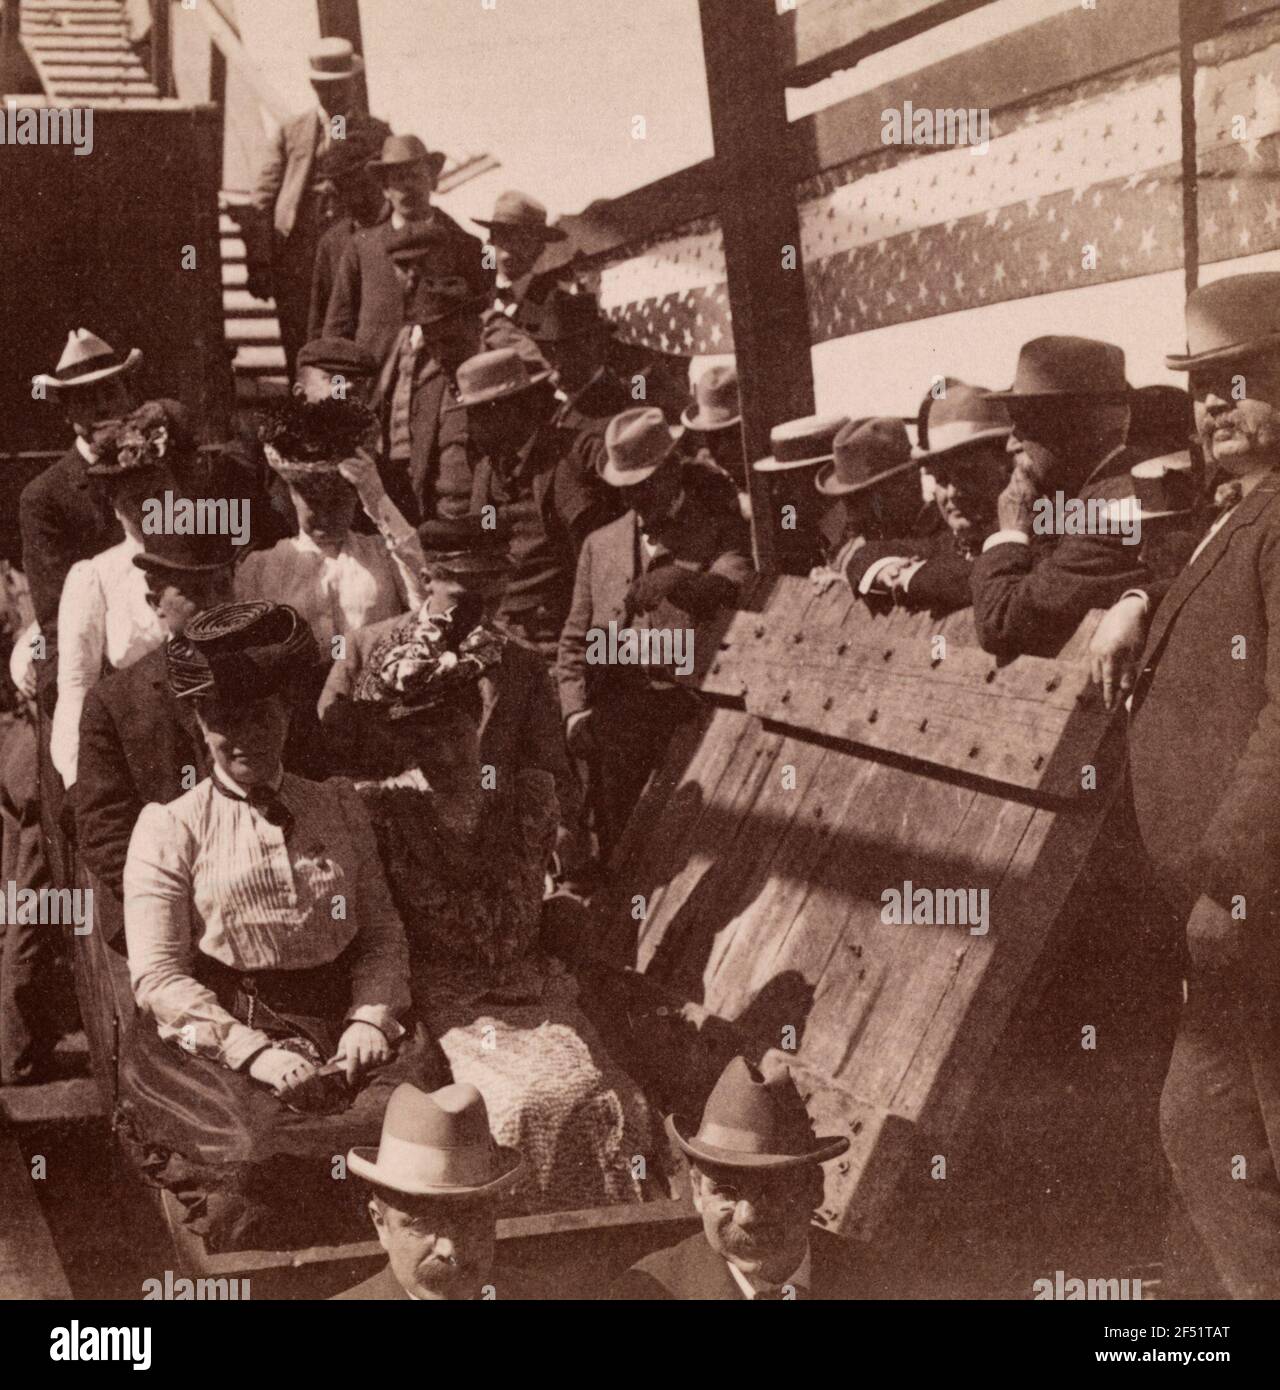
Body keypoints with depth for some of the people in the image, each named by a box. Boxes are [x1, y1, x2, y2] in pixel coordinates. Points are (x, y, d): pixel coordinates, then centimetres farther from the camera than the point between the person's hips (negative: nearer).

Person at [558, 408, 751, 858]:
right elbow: (575, 641, 17)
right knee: (618, 850, -2)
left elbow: (735, 593, -11)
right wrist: (575, 713, 3)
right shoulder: (600, 545, 19)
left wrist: (677, 581, -27)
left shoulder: (723, 532, 8)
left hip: (689, 711, -3)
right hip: (614, 715, 3)